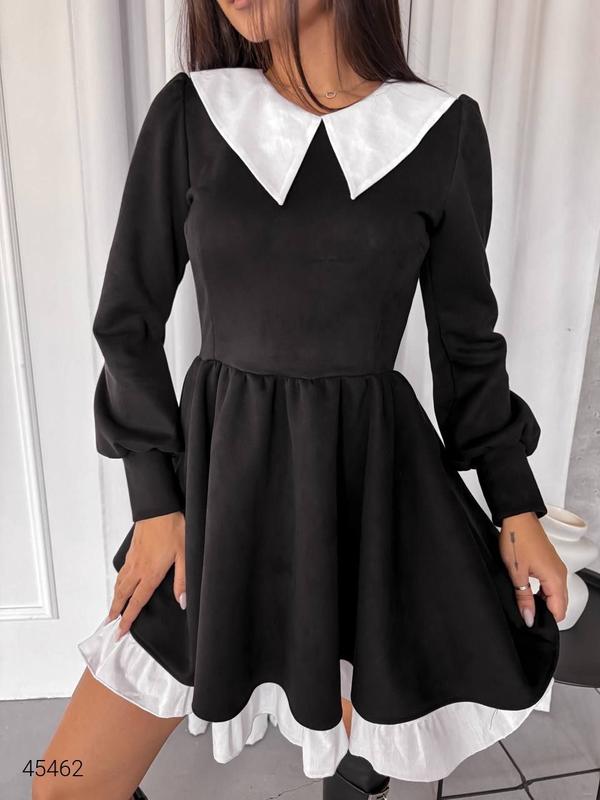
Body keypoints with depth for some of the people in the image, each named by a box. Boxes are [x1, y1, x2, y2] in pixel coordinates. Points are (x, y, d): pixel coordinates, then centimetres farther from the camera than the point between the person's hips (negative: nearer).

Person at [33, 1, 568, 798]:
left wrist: (519, 510, 4)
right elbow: (129, 317, 2)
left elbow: (465, 337, 5)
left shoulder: (444, 129, 0)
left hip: (374, 483, 0)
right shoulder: (189, 112, 1)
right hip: (220, 473, 1)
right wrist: (156, 501, -3)